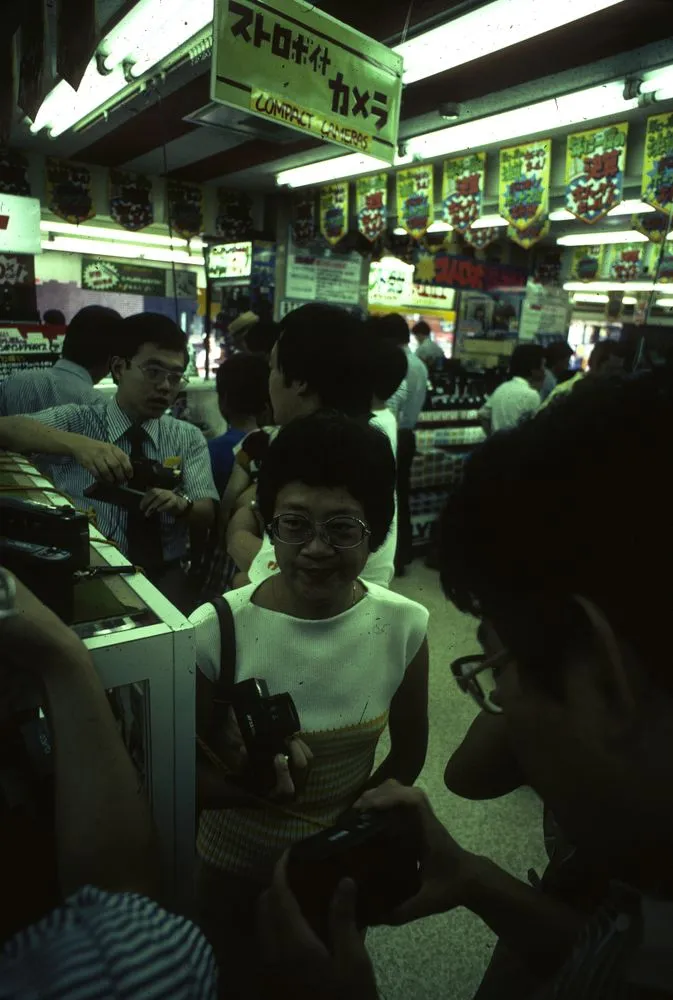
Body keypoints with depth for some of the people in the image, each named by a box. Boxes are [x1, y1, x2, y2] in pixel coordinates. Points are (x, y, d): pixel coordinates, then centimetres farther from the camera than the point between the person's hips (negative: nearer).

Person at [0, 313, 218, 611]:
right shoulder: (77, 420, 2)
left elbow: (206, 517, 1)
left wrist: (181, 505, -22)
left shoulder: (189, 438, 8)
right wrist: (76, 444, -34)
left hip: (163, 578, 2)